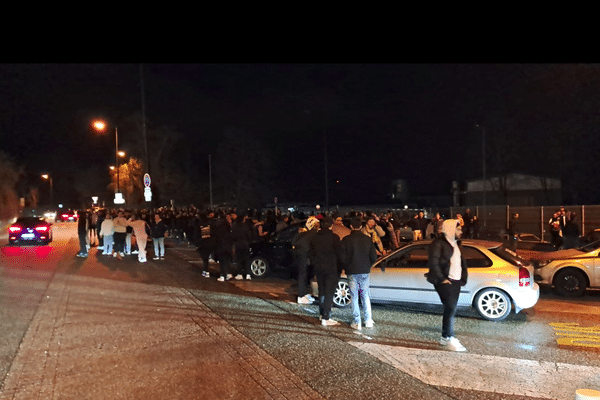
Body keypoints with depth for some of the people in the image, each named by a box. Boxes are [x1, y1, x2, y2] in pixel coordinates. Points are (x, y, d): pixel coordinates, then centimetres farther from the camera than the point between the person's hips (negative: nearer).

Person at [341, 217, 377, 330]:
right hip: (365, 271, 3)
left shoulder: (346, 240, -9)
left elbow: (342, 257, -11)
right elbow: (374, 257, 0)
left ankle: (356, 322, 7)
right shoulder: (367, 239, -1)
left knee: (354, 297, 5)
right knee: (365, 295, 14)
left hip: (352, 271, -2)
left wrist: (347, 266, 7)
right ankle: (368, 320, 16)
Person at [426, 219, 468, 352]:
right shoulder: (439, 243, -9)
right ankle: (449, 339, -7)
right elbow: (434, 263, -16)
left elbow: (461, 261, 23)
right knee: (451, 309, -12)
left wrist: (462, 278, 12)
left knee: (450, 310, 11)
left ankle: (445, 338, 20)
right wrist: (442, 279, -17)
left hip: (456, 281, 8)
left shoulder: (455, 243, 18)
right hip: (445, 281, -8)